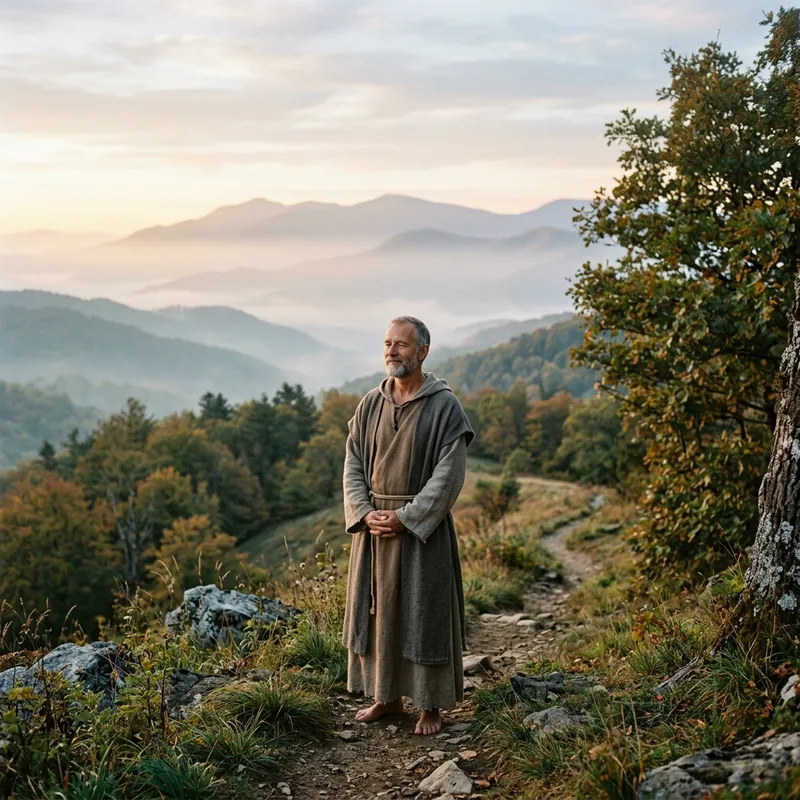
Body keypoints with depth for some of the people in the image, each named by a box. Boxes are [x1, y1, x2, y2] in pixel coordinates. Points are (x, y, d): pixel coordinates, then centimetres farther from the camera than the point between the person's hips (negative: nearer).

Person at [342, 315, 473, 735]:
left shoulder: (444, 406, -9)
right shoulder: (370, 404, 5)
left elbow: (449, 475, -13)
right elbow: (353, 465, 6)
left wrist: (405, 518, -18)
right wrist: (365, 514, -9)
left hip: (422, 527, -5)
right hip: (374, 524, 5)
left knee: (423, 612, 2)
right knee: (377, 609, 11)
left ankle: (430, 704, 15)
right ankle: (387, 695, 25)